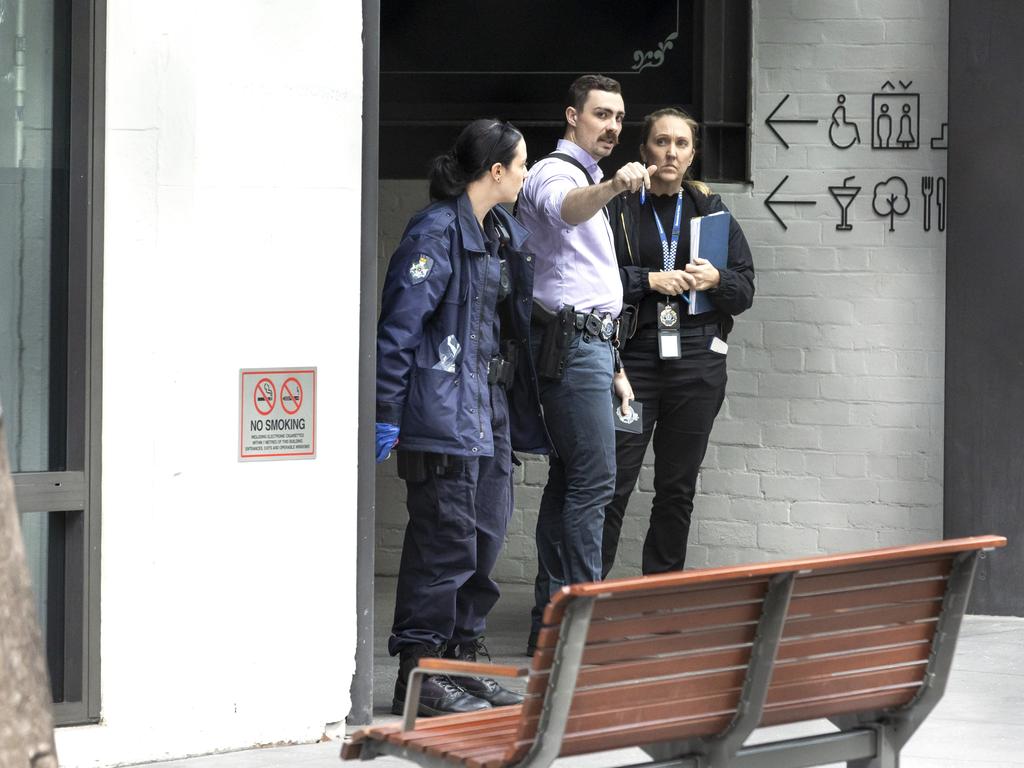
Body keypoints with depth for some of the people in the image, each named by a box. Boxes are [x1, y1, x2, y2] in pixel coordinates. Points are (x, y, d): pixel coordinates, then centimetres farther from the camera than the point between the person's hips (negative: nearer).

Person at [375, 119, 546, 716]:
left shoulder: (507, 233, 14)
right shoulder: (436, 232, -13)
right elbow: (399, 325, -16)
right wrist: (388, 415, -17)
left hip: (492, 409, 9)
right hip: (445, 413, -9)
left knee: (486, 537, 11)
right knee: (445, 542, -6)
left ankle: (463, 661, 20)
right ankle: (418, 672, 0)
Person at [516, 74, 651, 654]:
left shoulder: (590, 181, 24)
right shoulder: (555, 174, -7)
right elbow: (566, 209, -34)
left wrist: (611, 365, 25)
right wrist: (612, 187, -55)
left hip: (588, 342, 10)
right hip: (574, 343, -10)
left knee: (570, 481, 9)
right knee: (594, 481, -13)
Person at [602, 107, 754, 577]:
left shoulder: (710, 209, 12)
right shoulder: (617, 207, 2)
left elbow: (745, 289, 11)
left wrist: (717, 280, -9)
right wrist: (647, 280, -15)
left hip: (698, 362, 3)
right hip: (633, 357, -3)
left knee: (677, 488, 9)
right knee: (613, 484, -6)